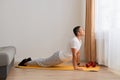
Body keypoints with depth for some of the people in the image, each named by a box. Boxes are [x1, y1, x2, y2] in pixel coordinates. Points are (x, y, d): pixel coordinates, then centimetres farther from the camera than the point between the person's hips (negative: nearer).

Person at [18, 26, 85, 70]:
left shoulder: (79, 41, 5)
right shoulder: (74, 41, -28)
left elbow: (78, 53, 14)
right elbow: (74, 55, -32)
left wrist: (78, 64, 14)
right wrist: (75, 67, -31)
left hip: (61, 56, 9)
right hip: (58, 57, -9)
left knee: (45, 62, 24)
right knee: (43, 63, 6)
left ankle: (28, 61, 38)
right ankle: (25, 62, 21)